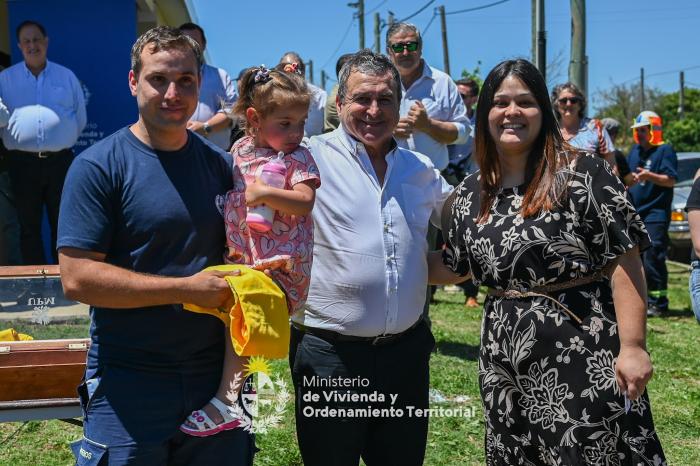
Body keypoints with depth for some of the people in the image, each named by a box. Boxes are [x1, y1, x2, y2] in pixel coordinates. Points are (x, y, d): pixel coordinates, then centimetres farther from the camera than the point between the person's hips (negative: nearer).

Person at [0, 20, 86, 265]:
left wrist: (60, 140, 5)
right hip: (22, 162, 0)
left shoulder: (67, 77, 9)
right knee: (29, 225, 6)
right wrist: (21, 139, -6)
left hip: (60, 161, 0)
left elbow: (80, 119, 13)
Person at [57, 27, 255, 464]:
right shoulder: (98, 166, -9)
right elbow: (77, 278, -16)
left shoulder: (220, 163, 6)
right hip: (129, 383, -4)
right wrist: (189, 288, -18)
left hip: (215, 374, 4)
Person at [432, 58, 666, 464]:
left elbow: (624, 262, -12)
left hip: (583, 353, -5)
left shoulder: (582, 173, -9)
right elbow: (456, 266, 19)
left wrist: (632, 347, -17)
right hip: (505, 360, 6)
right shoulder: (471, 194, 8)